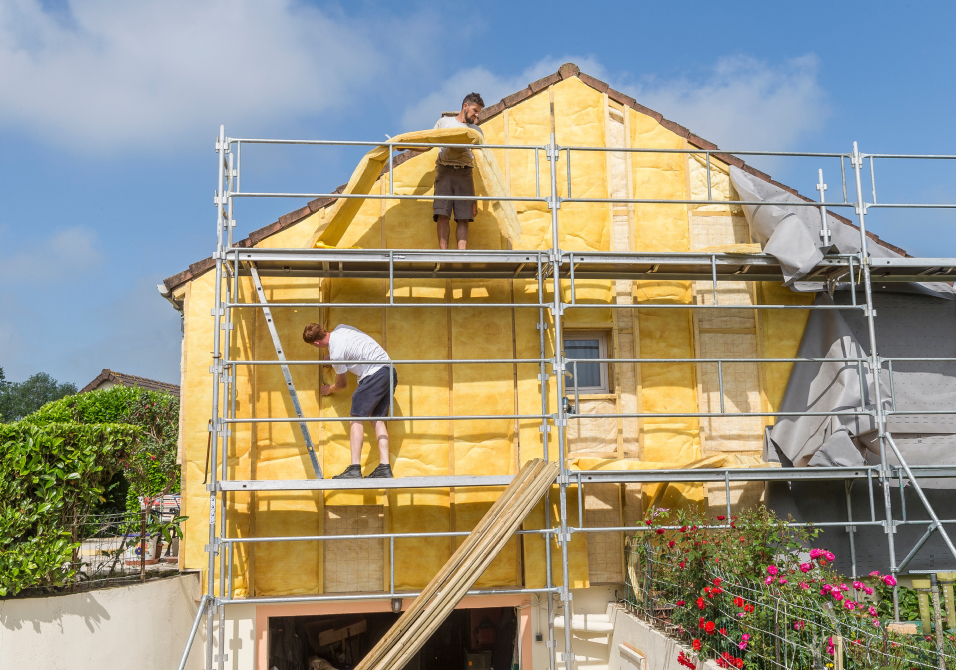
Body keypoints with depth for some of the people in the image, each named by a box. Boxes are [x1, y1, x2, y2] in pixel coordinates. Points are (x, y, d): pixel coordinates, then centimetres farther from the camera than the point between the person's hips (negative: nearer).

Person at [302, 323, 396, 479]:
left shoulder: (336, 352, -11)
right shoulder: (339, 328, 12)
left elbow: (342, 384, 5)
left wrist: (329, 389, 25)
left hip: (375, 374, -9)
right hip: (390, 371, 9)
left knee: (356, 418, -8)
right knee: (378, 419, 8)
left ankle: (354, 469, -15)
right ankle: (384, 467, 1)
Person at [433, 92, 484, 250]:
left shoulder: (476, 130, 22)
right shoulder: (444, 122, 19)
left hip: (465, 173, 2)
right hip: (444, 171, -1)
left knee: (463, 217, -9)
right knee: (443, 214, -13)